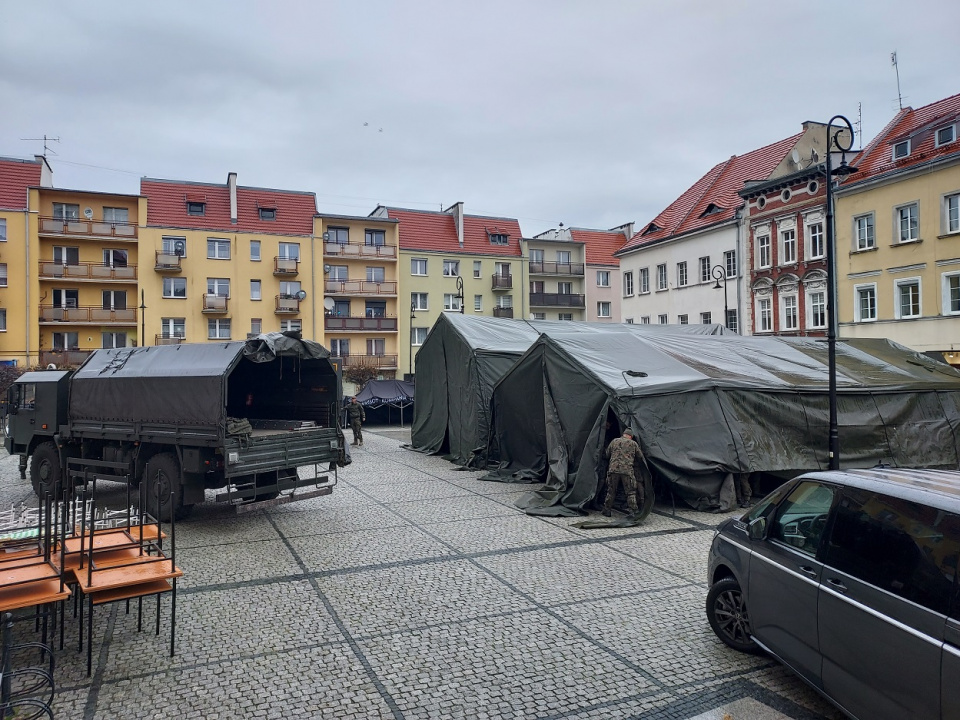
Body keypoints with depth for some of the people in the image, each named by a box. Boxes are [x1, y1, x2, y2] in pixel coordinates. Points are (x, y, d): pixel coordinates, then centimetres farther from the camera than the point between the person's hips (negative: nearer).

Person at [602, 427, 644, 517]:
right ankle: (633, 511, 0)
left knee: (611, 491, 11)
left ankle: (607, 510, 16)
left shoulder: (614, 441, 14)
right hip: (627, 470, -2)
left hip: (613, 469, 2)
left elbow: (607, 455, 21)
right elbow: (641, 457, 16)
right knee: (631, 492, 4)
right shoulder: (633, 443, 8)